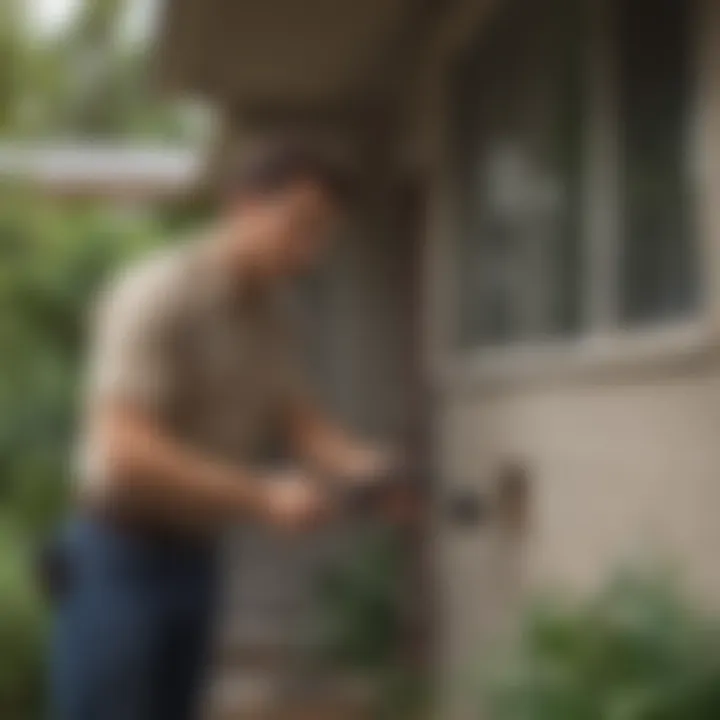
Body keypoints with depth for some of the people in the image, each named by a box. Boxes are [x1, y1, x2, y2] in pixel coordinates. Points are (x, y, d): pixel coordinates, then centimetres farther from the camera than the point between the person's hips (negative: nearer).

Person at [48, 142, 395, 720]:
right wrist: (263, 497, -30)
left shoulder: (266, 314, 8)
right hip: (122, 559, -8)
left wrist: (366, 467, -14)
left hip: (192, 557, 8)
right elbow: (126, 450, -27)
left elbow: (297, 421, 7)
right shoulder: (160, 295, -19)